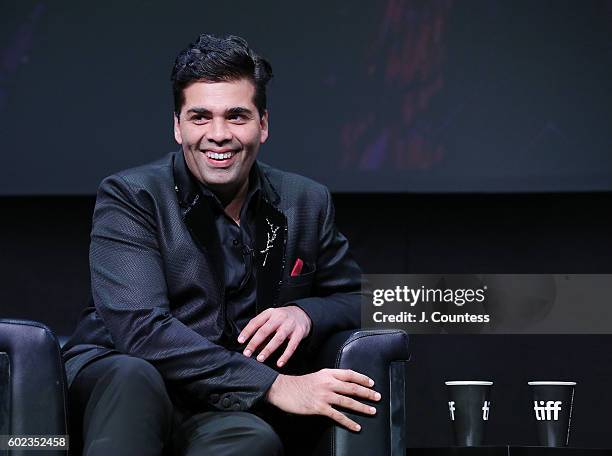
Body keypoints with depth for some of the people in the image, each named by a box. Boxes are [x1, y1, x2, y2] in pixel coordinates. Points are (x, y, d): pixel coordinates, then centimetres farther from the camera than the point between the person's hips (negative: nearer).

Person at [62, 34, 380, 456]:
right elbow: (141, 329, -17)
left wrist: (305, 313, -5)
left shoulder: (307, 203, 10)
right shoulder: (129, 197, -4)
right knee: (134, 376, -39)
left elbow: (356, 298, 21)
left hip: (226, 411, 2)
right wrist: (274, 385, -23)